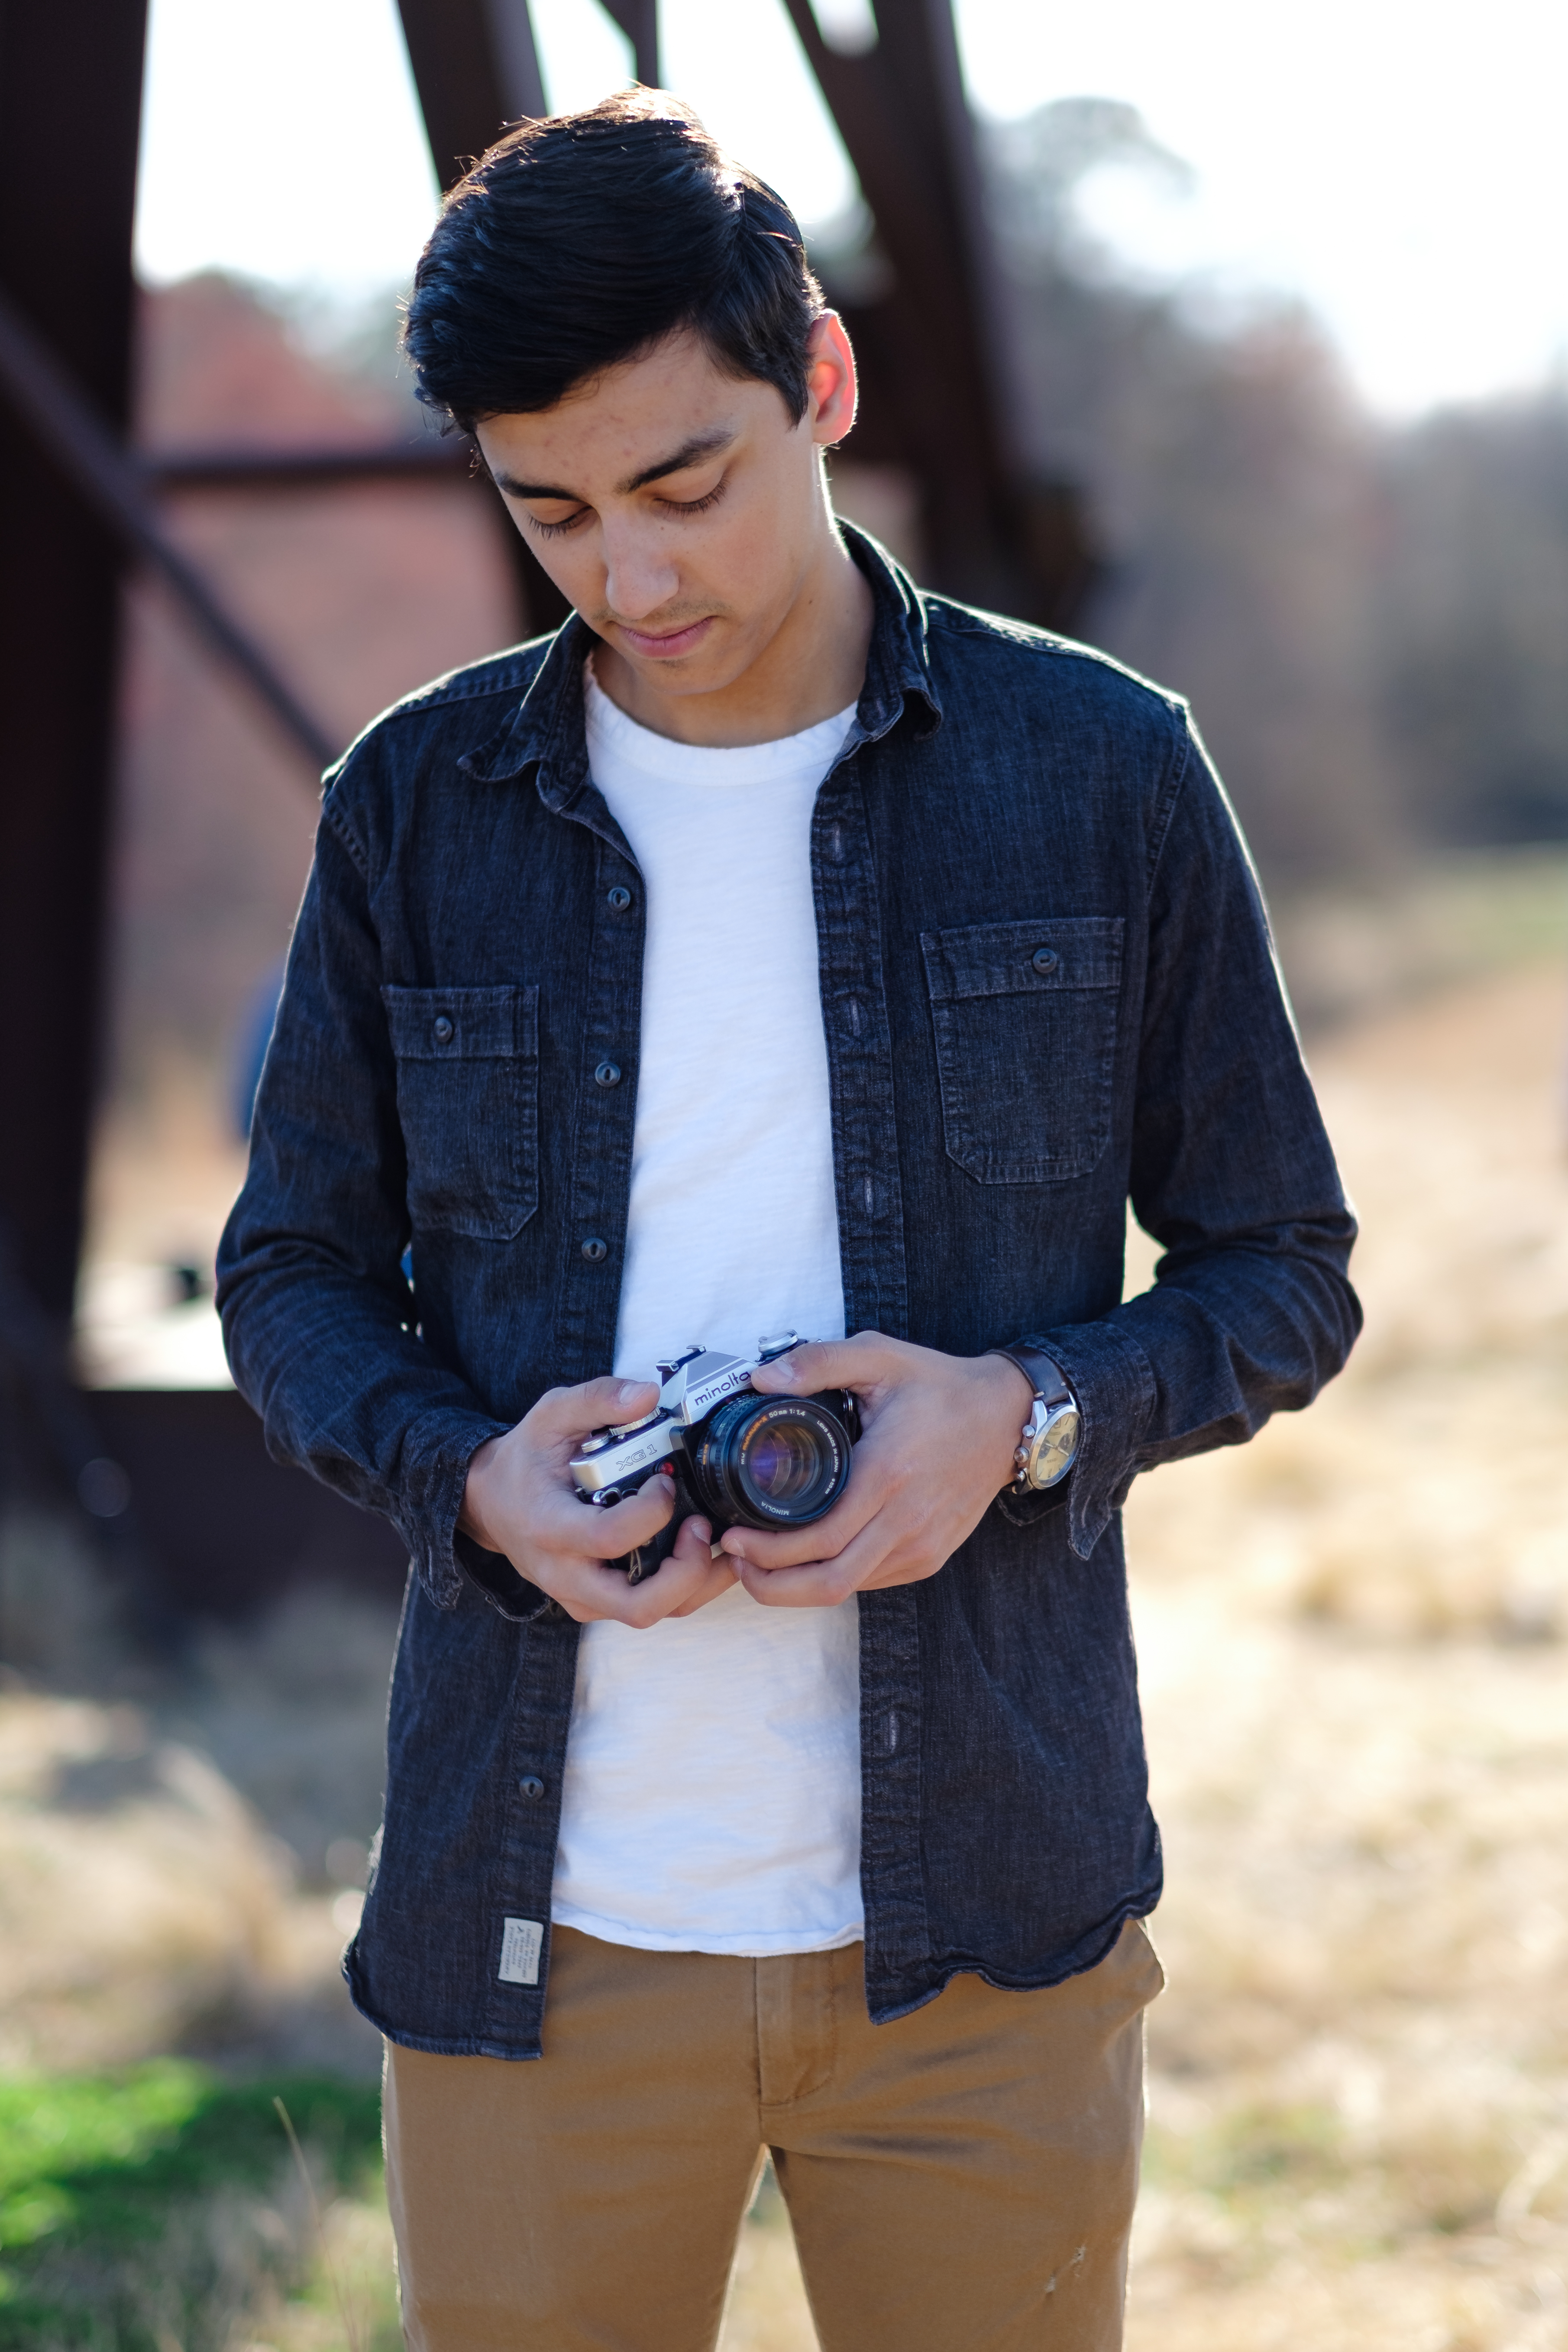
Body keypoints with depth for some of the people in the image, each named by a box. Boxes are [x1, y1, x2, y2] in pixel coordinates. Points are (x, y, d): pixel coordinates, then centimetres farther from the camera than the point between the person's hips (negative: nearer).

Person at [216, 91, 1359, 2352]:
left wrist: (1030, 1408, -14)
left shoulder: (1106, 777, 0)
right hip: (536, 1915, 1)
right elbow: (296, 1274, 11)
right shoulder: (417, 807, 3)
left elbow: (1284, 1275, 6)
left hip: (980, 1913, 0)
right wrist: (463, 1474, -11)